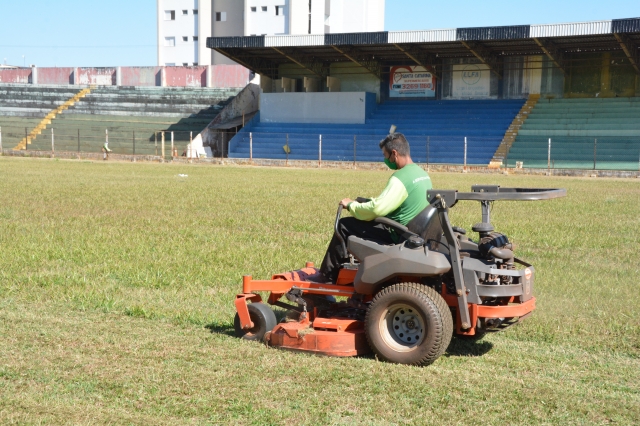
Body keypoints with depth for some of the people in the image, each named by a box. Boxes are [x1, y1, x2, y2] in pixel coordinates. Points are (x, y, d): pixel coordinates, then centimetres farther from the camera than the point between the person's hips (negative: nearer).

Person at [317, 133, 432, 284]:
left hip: (398, 234, -10)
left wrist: (351, 205, -10)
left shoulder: (401, 178, -22)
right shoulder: (422, 174, 7)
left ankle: (326, 275, 8)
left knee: (344, 225, -1)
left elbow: (377, 208, -27)